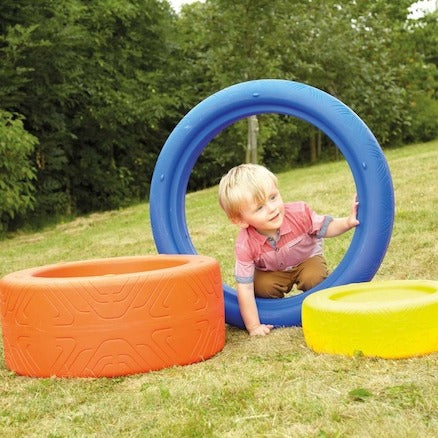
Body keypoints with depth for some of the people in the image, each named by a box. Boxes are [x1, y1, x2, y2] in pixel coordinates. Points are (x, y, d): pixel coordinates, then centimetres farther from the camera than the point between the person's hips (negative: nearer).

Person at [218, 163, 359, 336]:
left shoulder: (299, 213, -32)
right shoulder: (245, 245, -34)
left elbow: (326, 228, -13)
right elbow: (244, 287, -31)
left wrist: (348, 222, -35)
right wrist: (253, 326, -32)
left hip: (307, 259, 0)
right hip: (272, 273, 0)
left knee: (314, 278, -30)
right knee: (261, 287, -29)